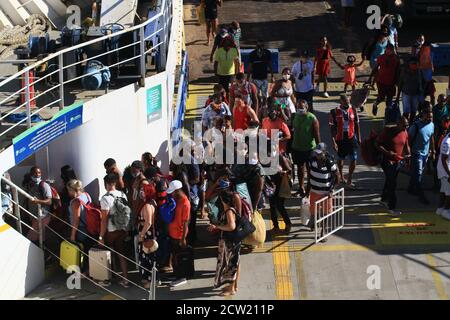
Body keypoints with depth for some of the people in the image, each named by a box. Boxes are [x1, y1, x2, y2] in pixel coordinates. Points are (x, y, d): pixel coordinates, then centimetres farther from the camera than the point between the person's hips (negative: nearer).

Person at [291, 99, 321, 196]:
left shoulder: (312, 119, -16)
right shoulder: (295, 116, 0)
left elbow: (317, 135, -12)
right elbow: (292, 130, 8)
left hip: (309, 148, -5)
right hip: (297, 147, 5)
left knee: (310, 168, 4)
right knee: (300, 167, 17)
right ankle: (301, 187, 31)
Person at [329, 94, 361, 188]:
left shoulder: (353, 110, -4)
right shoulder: (335, 112, -13)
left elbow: (356, 125, 7)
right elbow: (332, 127, -9)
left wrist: (359, 138, 10)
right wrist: (333, 142, -14)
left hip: (351, 138, 1)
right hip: (340, 139, -1)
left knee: (353, 159, -6)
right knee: (340, 158, 17)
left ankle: (349, 180, 5)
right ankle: (341, 176, 40)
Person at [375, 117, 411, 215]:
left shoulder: (405, 133, 1)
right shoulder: (388, 130, -17)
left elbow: (406, 145, 14)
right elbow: (377, 144, -15)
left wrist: (408, 154, -7)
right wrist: (387, 153, -29)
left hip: (398, 161, 6)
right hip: (387, 160, -6)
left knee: (390, 181, 21)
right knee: (392, 184, -10)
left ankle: (384, 199, 42)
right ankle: (391, 207, -6)